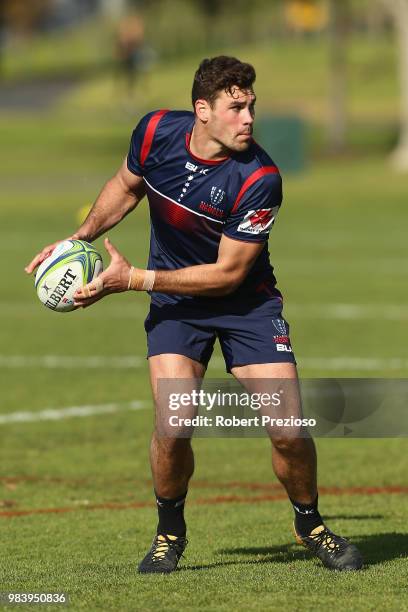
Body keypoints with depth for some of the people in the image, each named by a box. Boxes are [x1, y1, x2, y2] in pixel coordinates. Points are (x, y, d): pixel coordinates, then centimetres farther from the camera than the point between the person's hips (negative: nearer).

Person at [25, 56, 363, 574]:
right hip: (174, 304, 2)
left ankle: (310, 525, 17)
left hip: (246, 302, -2)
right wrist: (80, 239, -1)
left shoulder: (259, 178, -26)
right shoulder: (156, 132, -14)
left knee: (287, 428, -12)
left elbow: (227, 274, -21)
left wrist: (133, 279, -23)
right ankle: (169, 531, 8)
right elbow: (126, 185, 10)